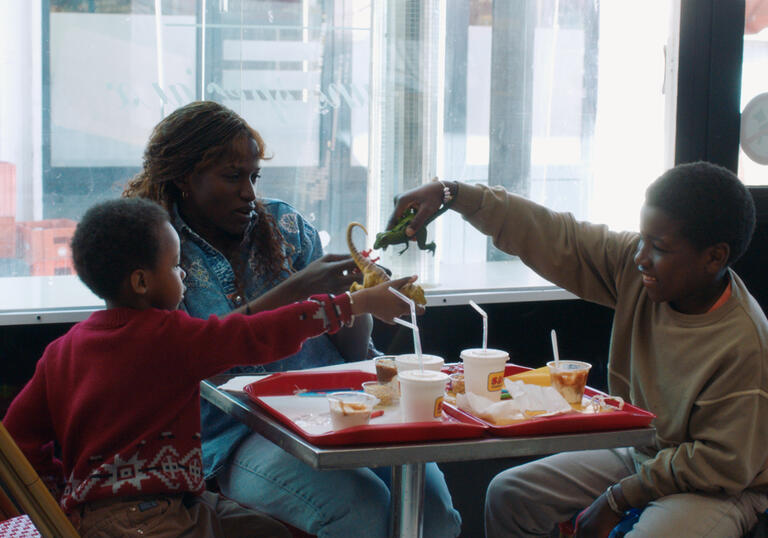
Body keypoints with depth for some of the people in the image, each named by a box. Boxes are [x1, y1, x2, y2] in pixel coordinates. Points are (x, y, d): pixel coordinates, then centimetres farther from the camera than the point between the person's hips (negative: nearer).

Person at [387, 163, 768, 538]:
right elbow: (552, 237, -7)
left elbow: (724, 464, -24)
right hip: (638, 454, 7)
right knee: (508, 494, 2)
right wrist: (452, 194, -13)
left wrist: (619, 497, -20)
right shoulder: (633, 265, -11)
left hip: (720, 489, -7)